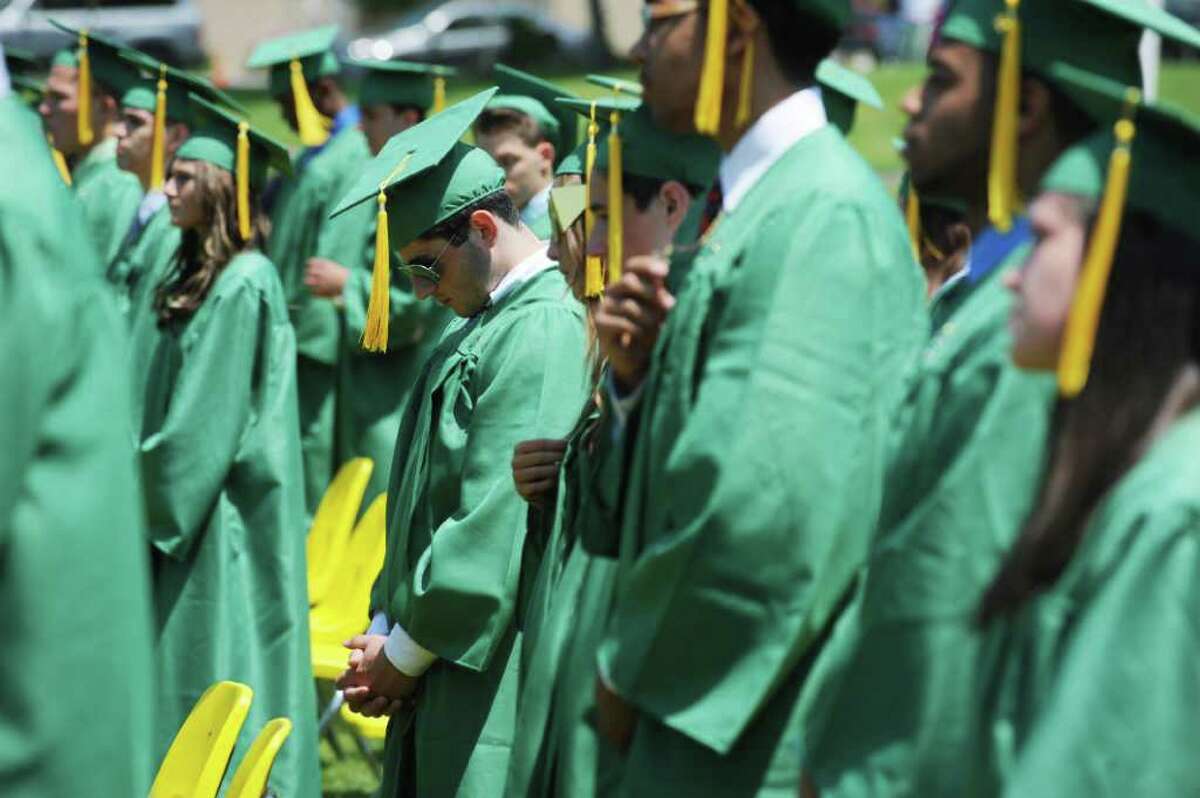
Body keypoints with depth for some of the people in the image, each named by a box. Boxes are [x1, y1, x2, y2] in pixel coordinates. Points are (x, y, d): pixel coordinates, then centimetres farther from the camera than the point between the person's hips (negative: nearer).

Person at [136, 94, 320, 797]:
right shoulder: (202, 275, 12)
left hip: (223, 525, -9)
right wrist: (147, 491, 13)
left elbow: (202, 427, -17)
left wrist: (148, 506, -11)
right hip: (189, 515, 9)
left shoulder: (242, 284, -16)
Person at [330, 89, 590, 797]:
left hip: (494, 684, -9)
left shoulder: (546, 333, -15)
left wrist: (405, 653, -10)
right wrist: (386, 628, 5)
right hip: (437, 681, 9)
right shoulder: (475, 333, 16)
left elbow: (495, 524, -18)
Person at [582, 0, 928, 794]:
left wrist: (634, 666, -13)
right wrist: (637, 375, -5)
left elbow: (775, 502, -24)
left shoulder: (825, 214, -18)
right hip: (705, 701, 9)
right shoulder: (760, 202, 11)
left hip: (755, 728, -9)